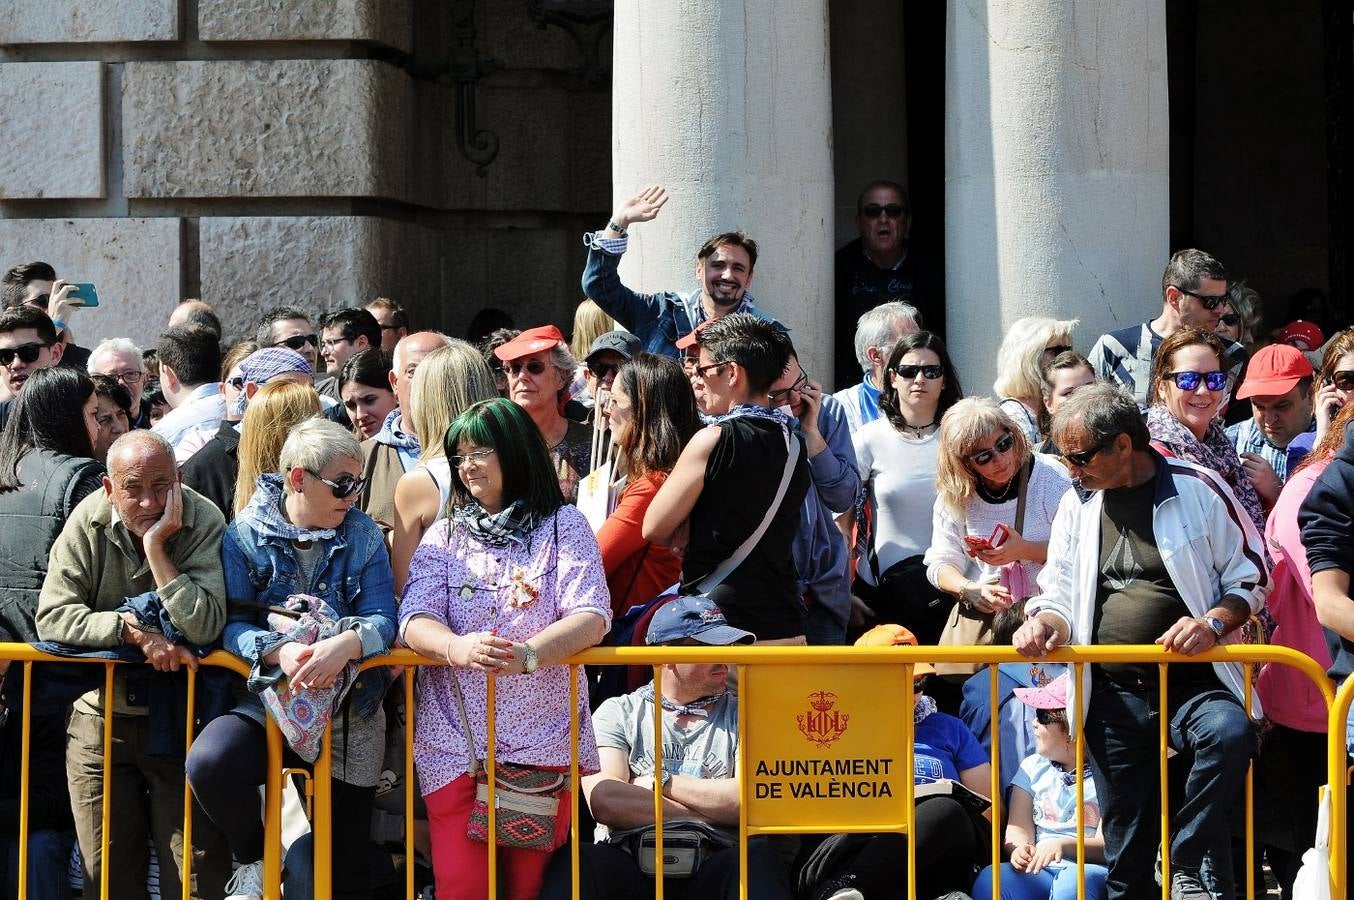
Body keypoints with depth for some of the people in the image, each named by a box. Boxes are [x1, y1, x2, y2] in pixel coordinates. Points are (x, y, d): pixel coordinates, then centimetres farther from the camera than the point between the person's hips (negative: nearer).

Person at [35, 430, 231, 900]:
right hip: (102, 717, 2)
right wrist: (135, 631, -24)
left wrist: (156, 546, -25)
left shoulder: (204, 522, -13)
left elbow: (204, 627, -24)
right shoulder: (88, 522, -7)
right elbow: (52, 616, -13)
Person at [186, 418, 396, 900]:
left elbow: (383, 619, -9)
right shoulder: (247, 533, -4)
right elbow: (233, 625, -10)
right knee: (208, 764, -33)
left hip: (348, 711, 2)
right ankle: (253, 858, -3)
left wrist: (348, 643, -32)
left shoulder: (362, 534, 1)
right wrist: (278, 650, -31)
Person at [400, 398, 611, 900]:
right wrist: (457, 647, -26)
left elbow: (590, 617, -8)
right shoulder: (444, 537, 12)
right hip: (456, 742, 2)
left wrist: (528, 654, -28)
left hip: (543, 741, -2)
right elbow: (415, 620, -2)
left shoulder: (563, 527, 4)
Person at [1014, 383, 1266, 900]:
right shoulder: (1078, 505, 10)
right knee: (1126, 855, 4)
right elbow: (1061, 594, 13)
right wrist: (1046, 622, -10)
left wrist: (1213, 623, -17)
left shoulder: (1196, 489, -2)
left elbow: (1251, 576, 1)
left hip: (1193, 683, -4)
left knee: (1229, 735, -36)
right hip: (1113, 697, 4)